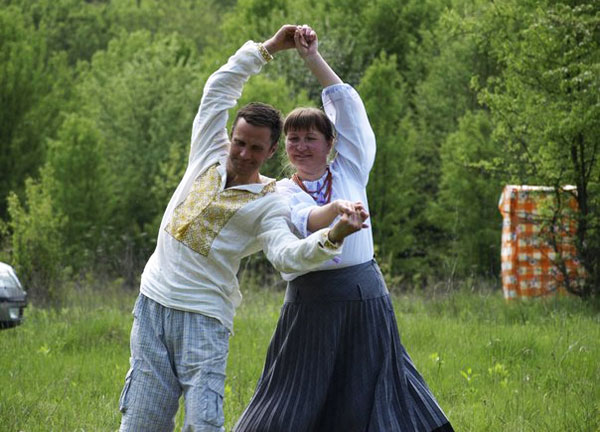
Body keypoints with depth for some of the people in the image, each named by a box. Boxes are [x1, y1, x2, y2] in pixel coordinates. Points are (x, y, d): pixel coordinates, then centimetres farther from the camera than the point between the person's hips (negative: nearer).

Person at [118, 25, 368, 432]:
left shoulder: (268, 205, -3)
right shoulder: (210, 155, 10)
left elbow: (287, 253, -23)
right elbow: (219, 88, 13)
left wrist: (332, 236, -41)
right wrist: (267, 49, 11)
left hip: (204, 318, -4)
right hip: (153, 304, 4)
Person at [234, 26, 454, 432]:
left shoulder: (350, 172, 10)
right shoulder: (281, 194, 4)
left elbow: (348, 106, 4)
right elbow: (303, 221, -18)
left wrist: (313, 59, 0)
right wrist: (336, 209, -38)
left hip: (365, 296, 1)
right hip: (311, 303, -1)